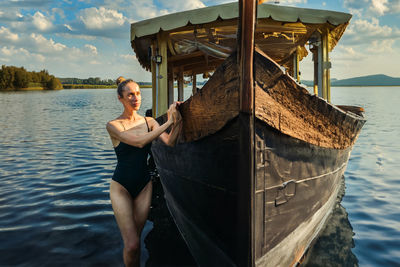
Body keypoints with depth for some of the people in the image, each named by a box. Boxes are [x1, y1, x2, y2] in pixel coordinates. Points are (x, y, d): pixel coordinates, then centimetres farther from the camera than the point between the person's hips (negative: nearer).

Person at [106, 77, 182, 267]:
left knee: (135, 239, 13)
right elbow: (139, 142, -26)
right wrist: (168, 122, -26)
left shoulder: (149, 122, 2)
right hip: (121, 187, -3)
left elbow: (170, 142, -11)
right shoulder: (113, 125, -11)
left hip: (144, 185, 4)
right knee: (131, 244, -9)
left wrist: (178, 120, -27)